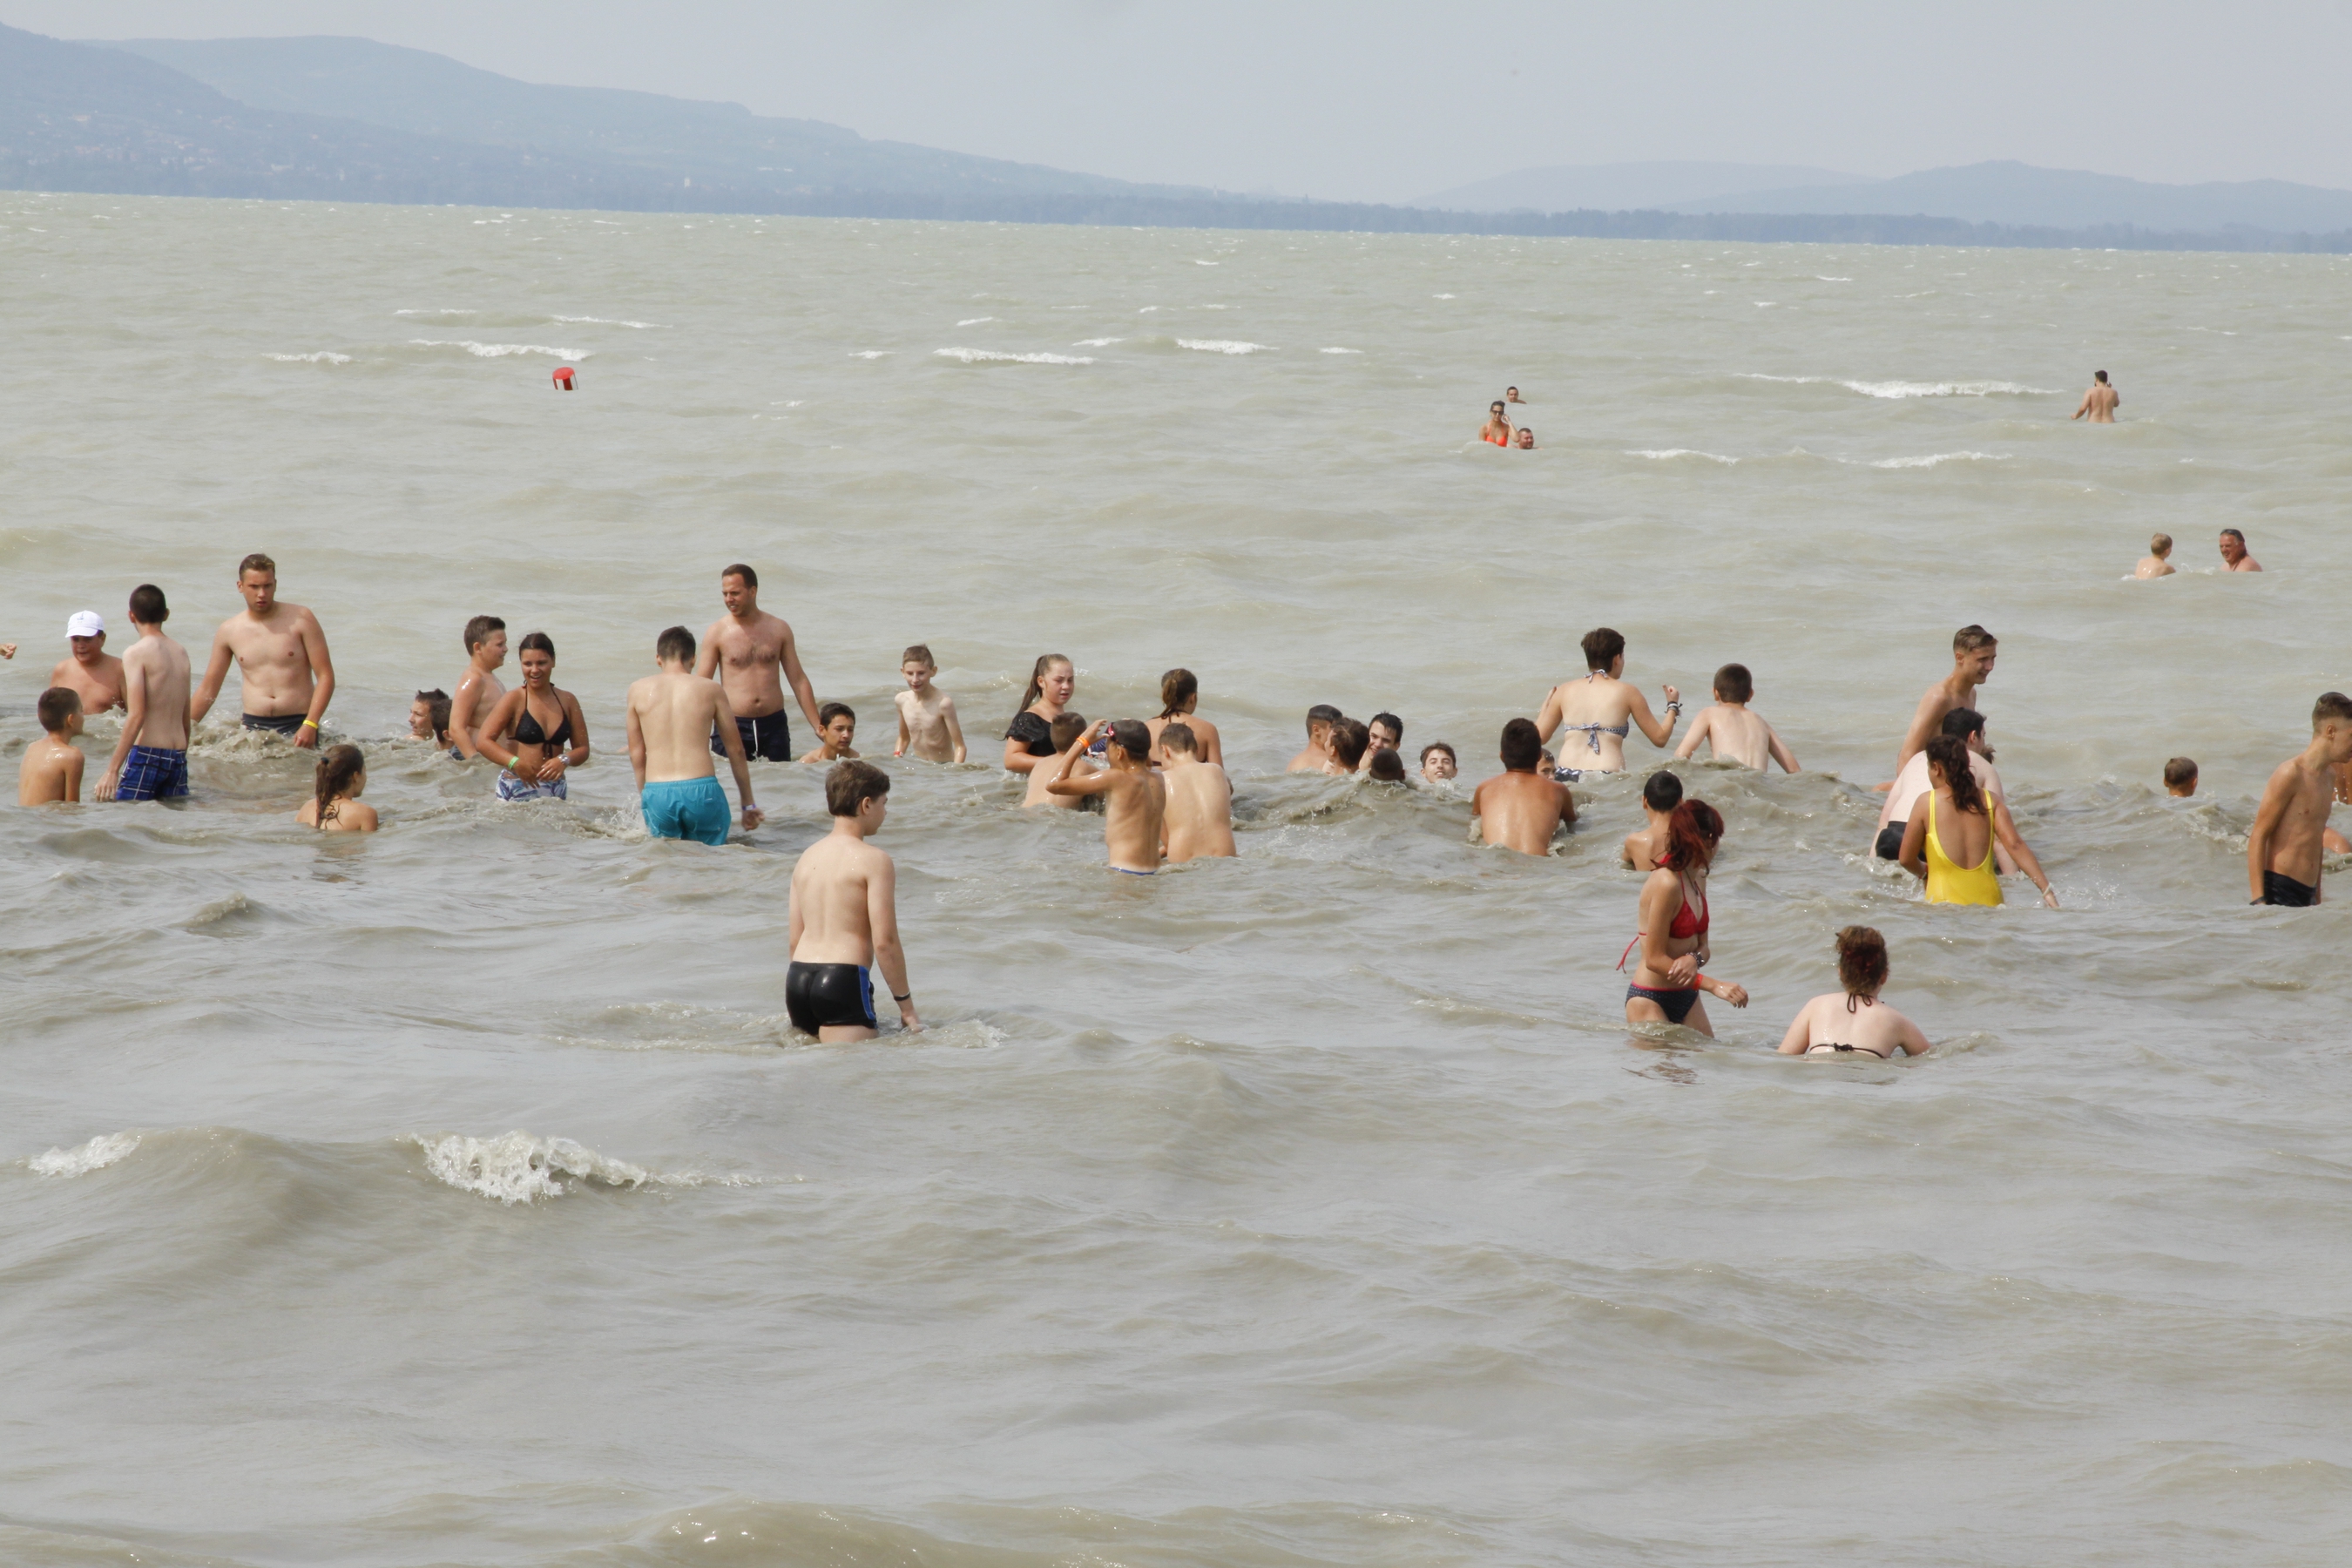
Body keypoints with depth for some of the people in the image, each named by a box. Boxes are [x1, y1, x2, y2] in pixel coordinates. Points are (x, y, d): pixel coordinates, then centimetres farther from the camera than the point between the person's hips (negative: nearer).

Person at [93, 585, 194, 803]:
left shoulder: (136, 653, -8)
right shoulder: (181, 653, 12)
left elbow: (136, 716, -16)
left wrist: (112, 769, -17)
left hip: (146, 753, -7)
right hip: (178, 758, 7)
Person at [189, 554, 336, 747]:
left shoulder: (300, 620, -1)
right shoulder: (229, 631, 9)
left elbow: (325, 676, -4)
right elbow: (208, 688, 17)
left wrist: (310, 725, -15)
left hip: (297, 725, -3)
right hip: (254, 726, 3)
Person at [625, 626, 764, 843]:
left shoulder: (638, 690, 10)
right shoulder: (711, 689, 8)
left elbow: (636, 754, 13)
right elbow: (735, 750, 13)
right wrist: (748, 804, 22)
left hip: (657, 794, 1)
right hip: (702, 790, -1)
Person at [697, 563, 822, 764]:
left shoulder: (779, 630, 7)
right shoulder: (717, 633, 0)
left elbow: (798, 680, 10)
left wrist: (818, 726, 6)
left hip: (774, 725, 2)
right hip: (732, 727, -2)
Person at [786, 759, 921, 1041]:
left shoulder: (807, 858, 15)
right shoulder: (873, 860, -6)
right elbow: (884, 942, -11)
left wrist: (797, 1006, 28)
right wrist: (906, 1006, -3)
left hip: (798, 977, 7)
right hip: (843, 981, -7)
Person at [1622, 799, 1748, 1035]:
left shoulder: (1697, 880, 9)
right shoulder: (1666, 884, -19)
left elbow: (1702, 946, 11)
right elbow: (1654, 959, -19)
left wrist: (1695, 959, -14)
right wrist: (1713, 985, -22)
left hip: (1686, 997, 8)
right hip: (1650, 999, -8)